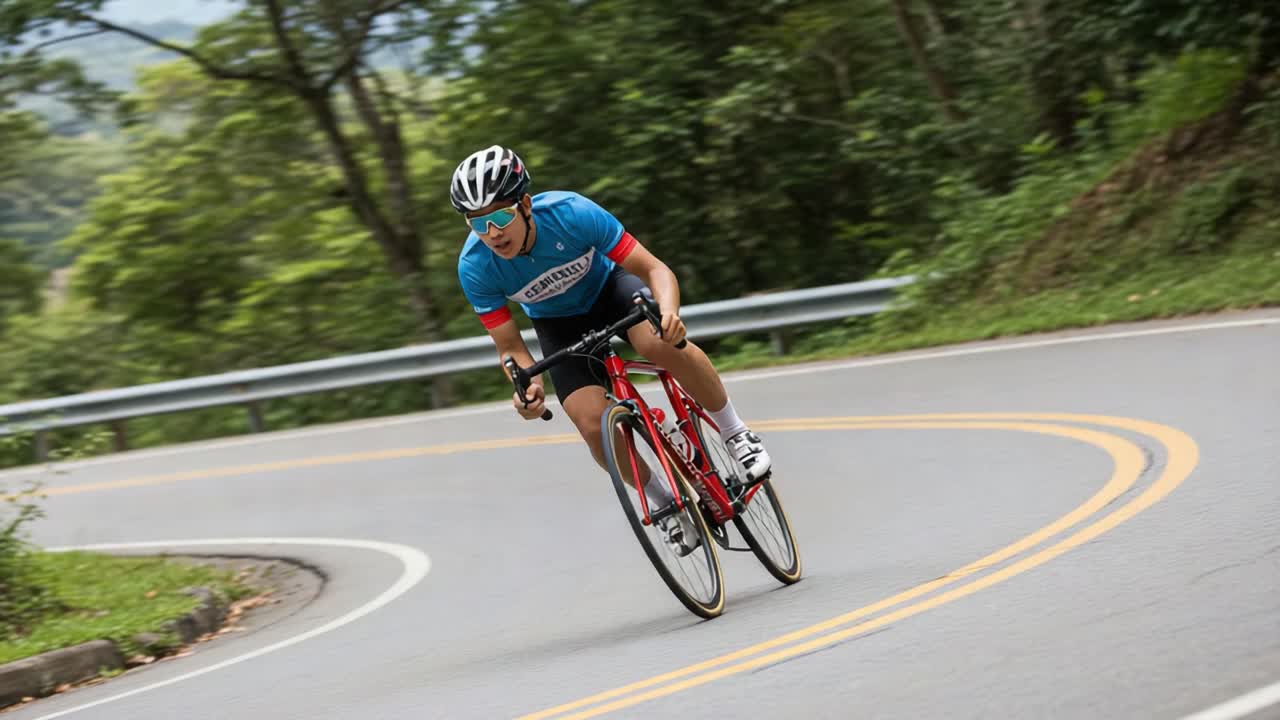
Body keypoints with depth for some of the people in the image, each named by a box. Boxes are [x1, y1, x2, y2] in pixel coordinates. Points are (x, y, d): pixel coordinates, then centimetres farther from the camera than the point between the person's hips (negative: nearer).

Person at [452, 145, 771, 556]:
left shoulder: (571, 214, -34)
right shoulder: (475, 267, -28)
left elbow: (653, 268, -28)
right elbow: (510, 347, -16)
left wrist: (668, 312, -49)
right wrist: (527, 385, -38)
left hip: (607, 287, -2)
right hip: (558, 325, 2)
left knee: (661, 344, -34)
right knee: (594, 426, -19)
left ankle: (737, 435, -12)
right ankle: (668, 505, 7)